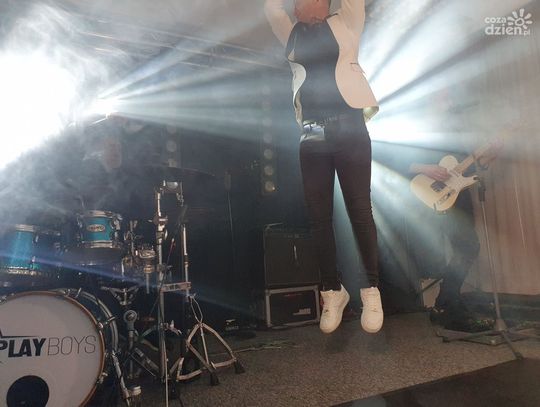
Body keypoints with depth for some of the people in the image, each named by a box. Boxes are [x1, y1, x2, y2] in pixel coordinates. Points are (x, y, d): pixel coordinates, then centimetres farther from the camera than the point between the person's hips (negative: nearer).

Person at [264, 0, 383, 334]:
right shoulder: (292, 34, 21)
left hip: (349, 130, -2)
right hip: (312, 136, 3)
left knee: (360, 210, -5)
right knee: (319, 215, 0)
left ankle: (371, 289, 6)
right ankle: (333, 290, 10)